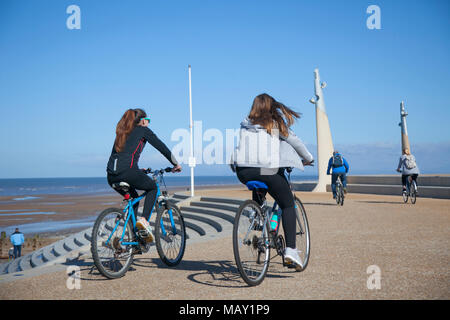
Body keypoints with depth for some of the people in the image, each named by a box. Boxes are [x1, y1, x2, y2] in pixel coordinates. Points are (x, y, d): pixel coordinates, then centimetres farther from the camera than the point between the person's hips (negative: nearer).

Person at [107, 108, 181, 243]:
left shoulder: (122, 132, 28)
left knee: (133, 198, 29)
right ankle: (144, 219, 1)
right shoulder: (143, 130, 11)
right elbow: (162, 147, 10)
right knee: (153, 188, 21)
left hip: (112, 176, 6)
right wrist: (175, 164, 23)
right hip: (128, 172, -6)